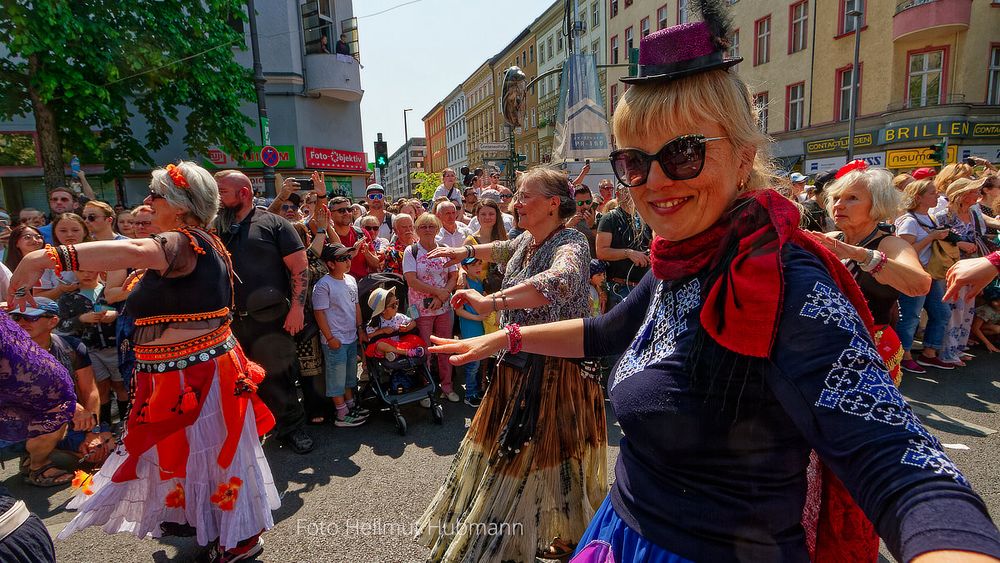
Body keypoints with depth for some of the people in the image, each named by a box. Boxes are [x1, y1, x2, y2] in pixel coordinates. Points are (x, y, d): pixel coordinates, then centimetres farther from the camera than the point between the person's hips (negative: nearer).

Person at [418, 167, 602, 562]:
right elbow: (504, 250, 30)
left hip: (555, 370, -9)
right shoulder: (527, 240, 5)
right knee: (509, 449, 21)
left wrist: (492, 302, -50)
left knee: (551, 453, 6)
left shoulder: (570, 243, -21)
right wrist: (466, 251, 27)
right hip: (519, 365, 9)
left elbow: (560, 280, -45)